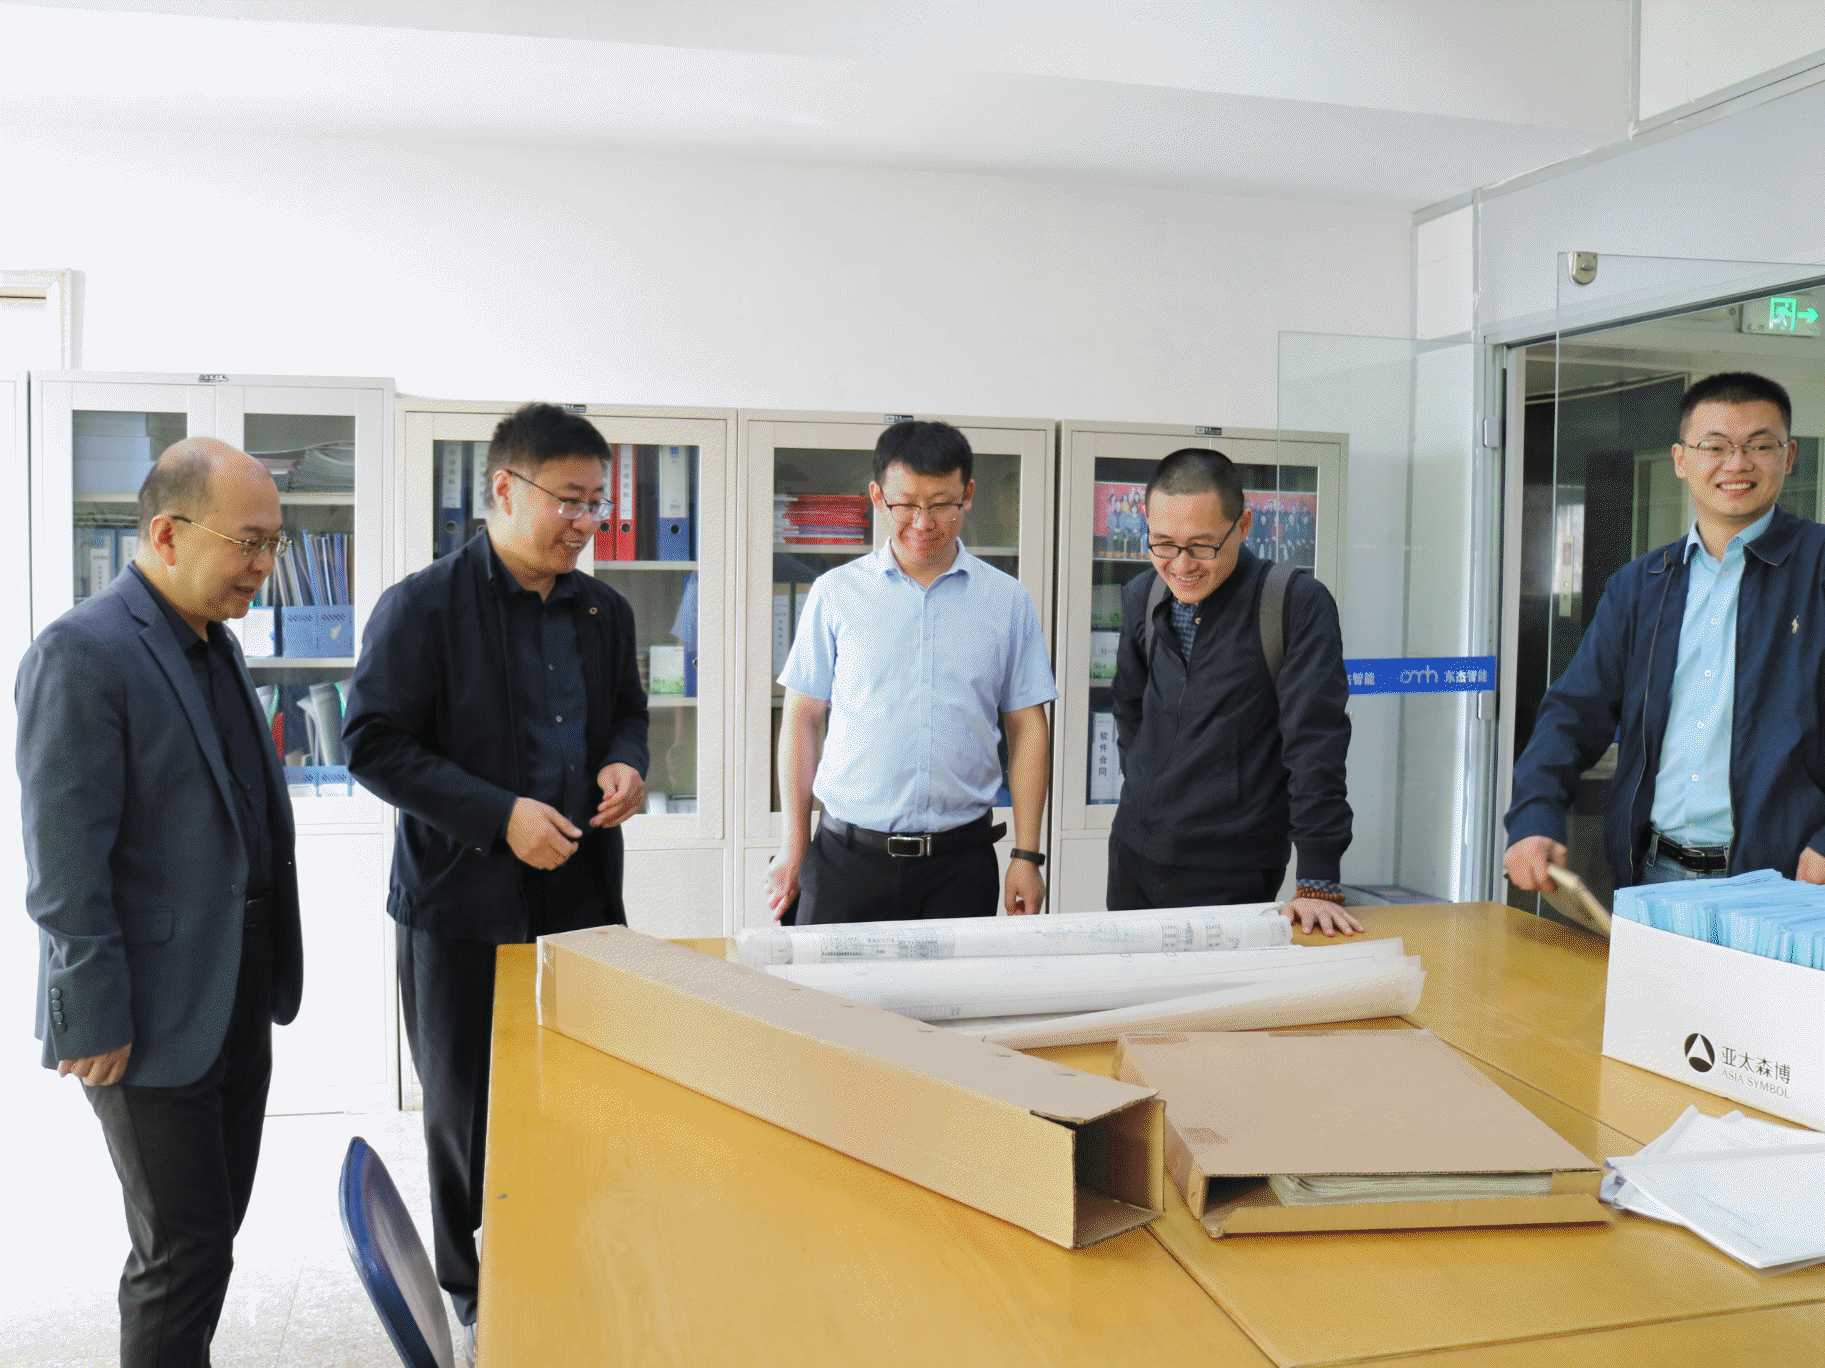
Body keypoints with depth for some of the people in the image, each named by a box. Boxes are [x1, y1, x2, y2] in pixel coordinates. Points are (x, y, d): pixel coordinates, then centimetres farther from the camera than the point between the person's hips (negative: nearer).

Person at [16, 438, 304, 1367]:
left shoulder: (216, 645, 11)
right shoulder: (81, 653, -17)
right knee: (183, 1252, 3)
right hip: (155, 1010, -8)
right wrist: (96, 1019, -17)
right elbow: (64, 862, -19)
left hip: (240, 997, 8)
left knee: (214, 1228, 18)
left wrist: (267, 978, 16)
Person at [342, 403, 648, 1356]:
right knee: (467, 1111, 11)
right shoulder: (422, 607, -10)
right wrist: (500, 814, -20)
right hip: (463, 904, -4)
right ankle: (473, 1299, 31)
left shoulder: (604, 611, 8)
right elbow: (374, 744, -12)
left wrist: (625, 760, -1)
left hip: (582, 894, 5)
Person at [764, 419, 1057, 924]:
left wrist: (1027, 855, 1)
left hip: (960, 859, 0)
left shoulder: (1007, 600, 4)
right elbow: (801, 717, 6)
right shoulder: (835, 592, 3)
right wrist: (794, 847, 3)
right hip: (847, 856, 0)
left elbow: (1027, 728, 6)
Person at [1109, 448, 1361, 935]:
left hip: (1234, 875, -5)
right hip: (1133, 859, 5)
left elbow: (1315, 742, -18)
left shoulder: (1297, 604, -14)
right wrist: (1145, 798, 14)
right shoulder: (1141, 597, 3)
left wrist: (1319, 882, -21)